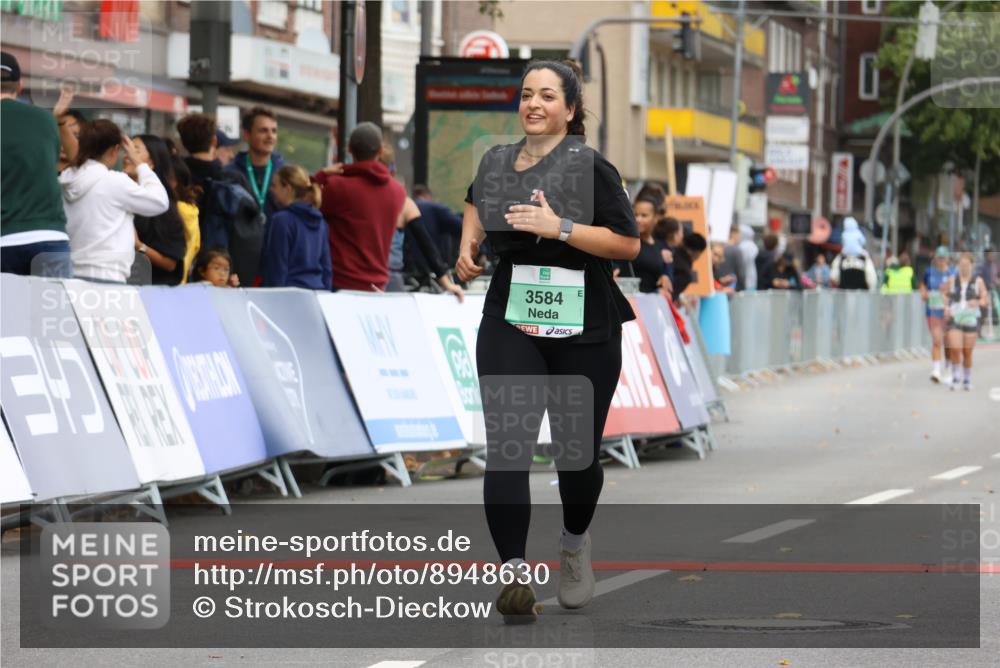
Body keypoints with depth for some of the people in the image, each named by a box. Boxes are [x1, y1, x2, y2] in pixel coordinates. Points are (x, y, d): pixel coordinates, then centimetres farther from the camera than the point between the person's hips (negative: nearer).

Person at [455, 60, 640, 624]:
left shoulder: (591, 167, -8)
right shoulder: (498, 162, 8)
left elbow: (629, 243, -14)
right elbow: (477, 200, 32)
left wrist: (559, 228, -22)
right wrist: (468, 246, 14)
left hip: (583, 329, -3)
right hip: (511, 323, 3)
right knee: (505, 447, -14)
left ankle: (576, 546, 39)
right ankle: (514, 574, -18)